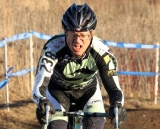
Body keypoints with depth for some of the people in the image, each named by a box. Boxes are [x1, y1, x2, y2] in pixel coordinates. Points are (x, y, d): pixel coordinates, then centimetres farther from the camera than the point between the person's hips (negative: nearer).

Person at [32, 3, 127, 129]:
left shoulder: (101, 51, -32)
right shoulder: (53, 49, -36)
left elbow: (114, 87, -34)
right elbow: (39, 86, -44)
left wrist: (117, 105, -57)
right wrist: (42, 102, -68)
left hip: (88, 90, 1)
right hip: (58, 90, -1)